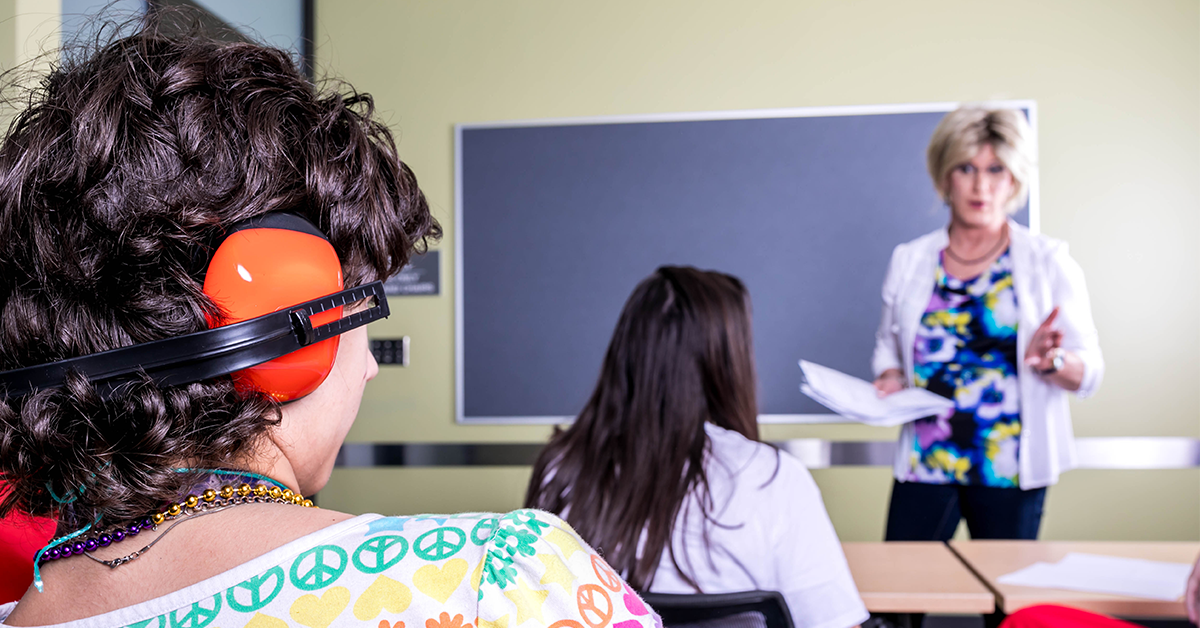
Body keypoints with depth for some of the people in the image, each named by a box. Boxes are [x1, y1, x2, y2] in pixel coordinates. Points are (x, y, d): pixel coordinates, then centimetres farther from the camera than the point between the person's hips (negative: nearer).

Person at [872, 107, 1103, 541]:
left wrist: (1051, 361, -23)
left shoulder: (1048, 261, 0)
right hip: (925, 464, 1)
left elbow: (1089, 373, -2)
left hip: (1011, 471, -1)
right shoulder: (909, 261, 5)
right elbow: (888, 343, 16)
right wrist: (891, 378, -4)